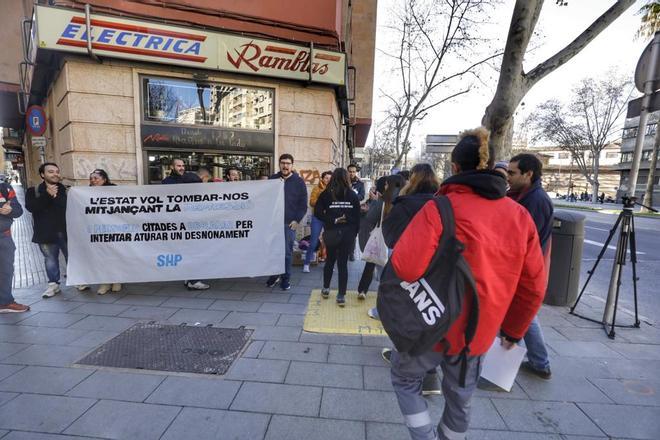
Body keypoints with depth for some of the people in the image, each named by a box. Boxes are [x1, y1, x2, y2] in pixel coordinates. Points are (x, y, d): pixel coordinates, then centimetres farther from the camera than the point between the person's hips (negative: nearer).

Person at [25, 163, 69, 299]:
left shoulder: (64, 189, 3)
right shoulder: (33, 190, 3)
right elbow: (30, 207, -15)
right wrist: (47, 195, -21)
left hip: (65, 231, 0)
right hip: (46, 233, 1)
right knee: (50, 259, 11)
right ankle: (53, 284, 22)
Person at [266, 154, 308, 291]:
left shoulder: (298, 182, 1)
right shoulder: (272, 179, 7)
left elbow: (303, 204, 0)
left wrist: (297, 220, -8)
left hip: (289, 223, -2)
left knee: (287, 252, 3)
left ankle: (286, 278, 16)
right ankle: (275, 275, 26)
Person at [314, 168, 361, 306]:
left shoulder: (326, 194, -3)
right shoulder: (353, 195, 0)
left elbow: (318, 212, -13)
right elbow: (357, 217, 1)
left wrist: (333, 221, -9)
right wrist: (354, 233, 8)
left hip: (332, 232, 0)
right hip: (348, 233, 0)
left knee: (330, 260, 17)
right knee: (343, 263, 5)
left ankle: (326, 289, 30)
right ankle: (341, 295, 7)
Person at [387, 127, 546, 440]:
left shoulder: (440, 208, -20)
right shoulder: (520, 215, -2)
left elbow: (406, 267, -29)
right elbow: (533, 286, 2)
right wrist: (514, 329, 16)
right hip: (480, 332, 5)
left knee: (404, 380, 22)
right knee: (460, 398, 26)